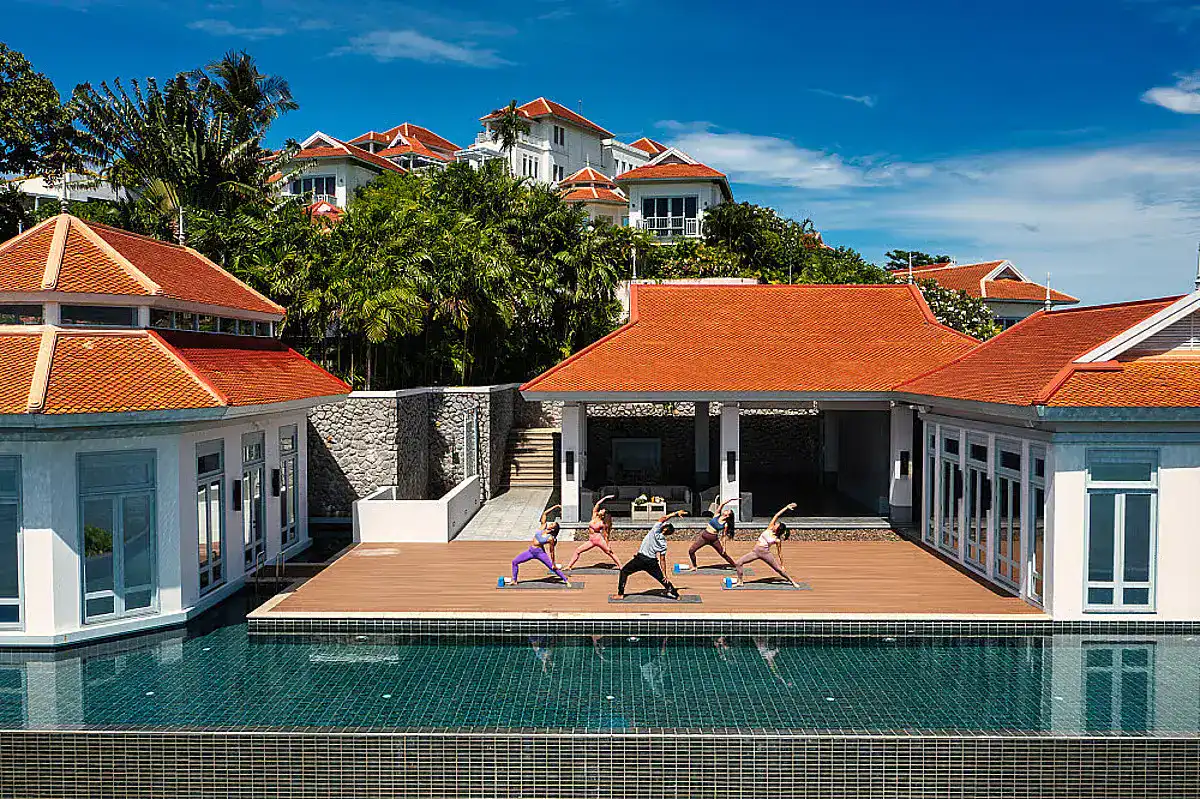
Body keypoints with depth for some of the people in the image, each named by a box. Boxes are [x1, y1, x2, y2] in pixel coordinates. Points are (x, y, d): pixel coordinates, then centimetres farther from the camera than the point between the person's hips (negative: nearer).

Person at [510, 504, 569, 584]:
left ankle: (566, 580, 4)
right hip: (530, 551, 6)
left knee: (553, 568, -7)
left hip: (540, 553, -6)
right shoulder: (543, 526, -6)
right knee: (514, 561, 3)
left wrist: (553, 564, -10)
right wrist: (555, 507, -7)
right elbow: (545, 513, -6)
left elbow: (552, 552, -11)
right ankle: (514, 580, 16)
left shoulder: (550, 538, -17)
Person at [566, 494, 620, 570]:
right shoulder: (594, 516, 3)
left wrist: (608, 546, -2)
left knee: (609, 552, 2)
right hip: (591, 541, 5)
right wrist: (605, 498, 3)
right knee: (578, 551, 0)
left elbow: (605, 535, -2)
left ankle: (620, 566, 12)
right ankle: (569, 566, 3)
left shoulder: (602, 524, -8)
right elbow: (597, 504, 0)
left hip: (599, 539, -5)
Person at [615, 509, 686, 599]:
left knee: (624, 571, 12)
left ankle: (620, 594, 7)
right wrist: (664, 575, 3)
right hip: (652, 562, 3)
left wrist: (676, 513, -7)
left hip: (641, 559, -3)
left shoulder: (655, 531, -9)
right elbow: (662, 560, -1)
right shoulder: (663, 543, 1)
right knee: (662, 577, 15)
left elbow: (662, 518, -9)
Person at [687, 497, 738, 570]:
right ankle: (694, 566, 19)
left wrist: (724, 546, 3)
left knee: (724, 554, 2)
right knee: (691, 551, -2)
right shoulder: (717, 515, -1)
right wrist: (730, 500, -10)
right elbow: (722, 504, -7)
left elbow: (724, 536, 5)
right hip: (704, 536, 2)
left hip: (714, 539, -1)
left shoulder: (726, 524, -3)